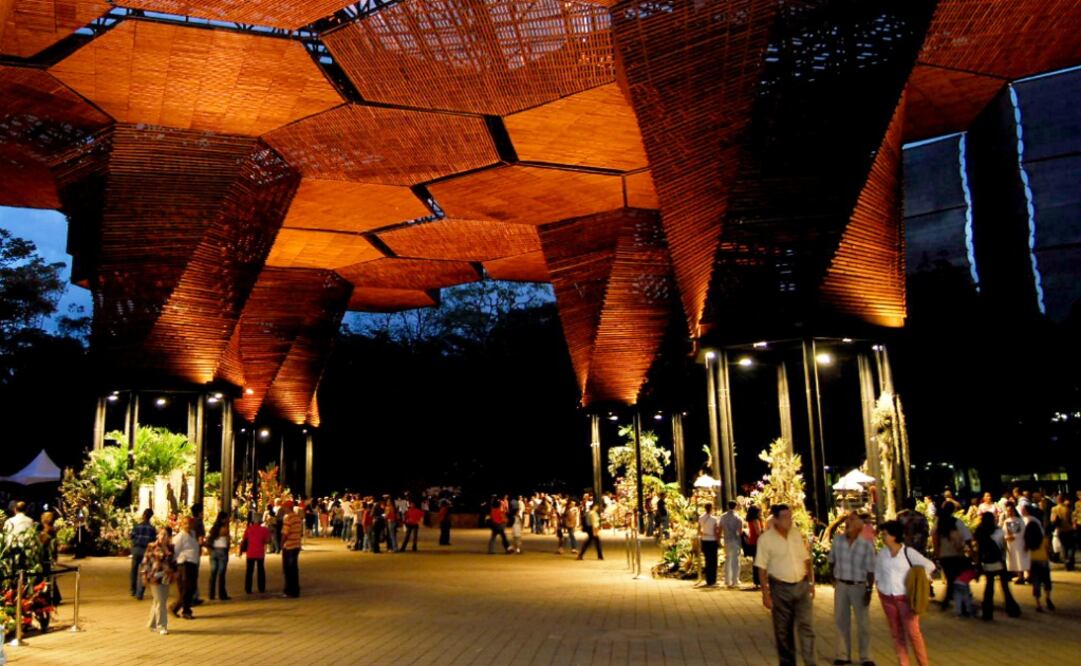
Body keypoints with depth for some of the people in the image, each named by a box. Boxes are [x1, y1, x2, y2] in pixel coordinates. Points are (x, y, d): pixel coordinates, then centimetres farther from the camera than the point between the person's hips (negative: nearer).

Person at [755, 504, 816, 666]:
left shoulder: (797, 534, 2)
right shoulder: (766, 539, -10)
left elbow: (807, 560, 11)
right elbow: (762, 569, -8)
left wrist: (811, 583, 9)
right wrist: (765, 593, -10)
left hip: (801, 586, 3)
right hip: (780, 588, -3)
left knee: (806, 625, -1)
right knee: (783, 630, 9)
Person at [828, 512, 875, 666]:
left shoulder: (867, 545, -14)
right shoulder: (837, 540, -5)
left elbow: (870, 571, -11)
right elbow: (832, 561, 10)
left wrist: (869, 590, -13)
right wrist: (834, 578, 9)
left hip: (859, 586, -3)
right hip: (841, 585, 3)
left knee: (863, 622, 7)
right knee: (841, 621, 11)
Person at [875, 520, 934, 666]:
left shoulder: (908, 552, -9)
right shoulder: (881, 553, 3)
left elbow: (929, 565, -6)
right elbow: (876, 572, 18)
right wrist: (880, 586, 6)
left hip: (906, 598, -4)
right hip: (888, 598, 4)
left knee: (913, 632, -6)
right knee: (896, 633, 8)